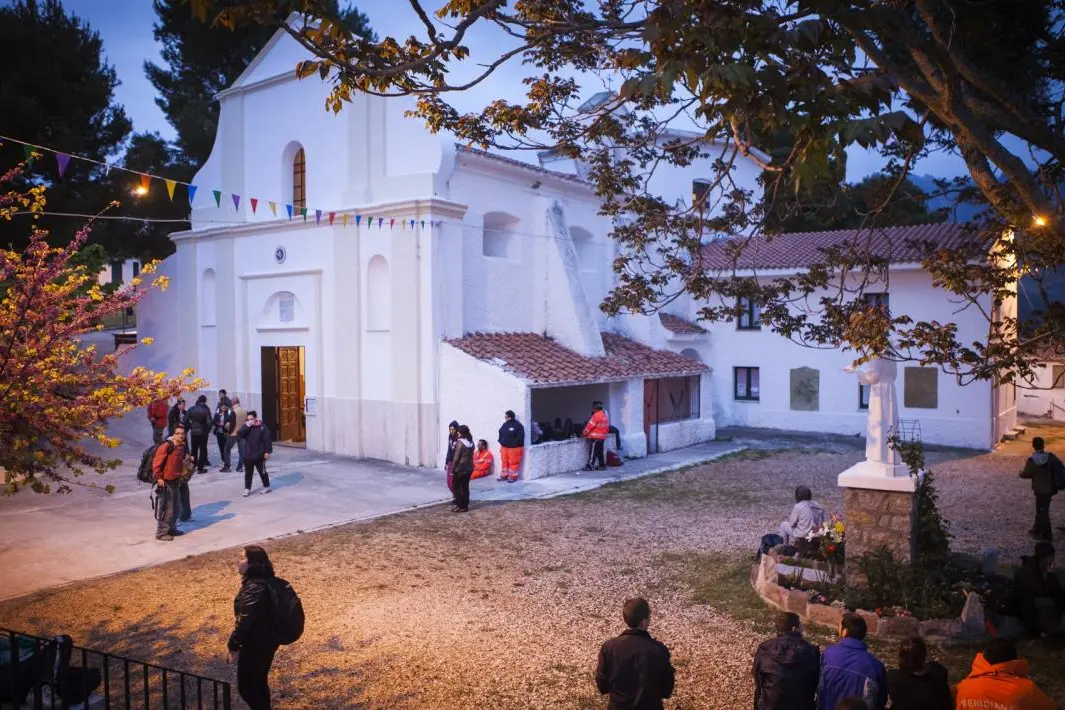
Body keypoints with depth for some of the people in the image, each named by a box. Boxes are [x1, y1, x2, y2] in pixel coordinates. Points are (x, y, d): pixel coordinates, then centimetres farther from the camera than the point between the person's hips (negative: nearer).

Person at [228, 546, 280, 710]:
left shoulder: (254, 588, -26)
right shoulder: (264, 582, 5)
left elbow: (245, 621, -25)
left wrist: (233, 645, -16)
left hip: (255, 645, -10)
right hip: (266, 641, 10)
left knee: (246, 686, 5)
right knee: (259, 683, 21)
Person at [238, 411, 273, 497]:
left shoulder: (262, 427, -9)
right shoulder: (246, 427, 5)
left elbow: (267, 440, -10)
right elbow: (239, 435, -11)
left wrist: (267, 452, -14)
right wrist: (246, 426, -19)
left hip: (259, 455, -4)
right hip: (247, 455, 4)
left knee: (262, 472, 9)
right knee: (248, 473, 10)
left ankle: (266, 486, 24)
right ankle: (247, 489, 18)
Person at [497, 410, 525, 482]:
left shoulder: (518, 425, -12)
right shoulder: (505, 425, 12)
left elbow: (520, 437, -15)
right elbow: (501, 434, 18)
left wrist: (516, 444, -18)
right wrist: (501, 443, 11)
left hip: (514, 448, -8)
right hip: (504, 447, 8)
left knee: (513, 463, -1)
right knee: (504, 462, 13)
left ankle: (513, 477, 7)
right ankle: (504, 475, 23)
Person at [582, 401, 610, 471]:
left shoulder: (596, 415, -15)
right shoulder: (605, 415, 13)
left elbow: (590, 425, -14)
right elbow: (607, 427, 17)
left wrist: (584, 433, -5)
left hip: (595, 437, -9)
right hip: (602, 436, 9)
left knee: (593, 452, -7)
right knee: (600, 452, 14)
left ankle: (590, 466, -8)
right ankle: (602, 465, 15)